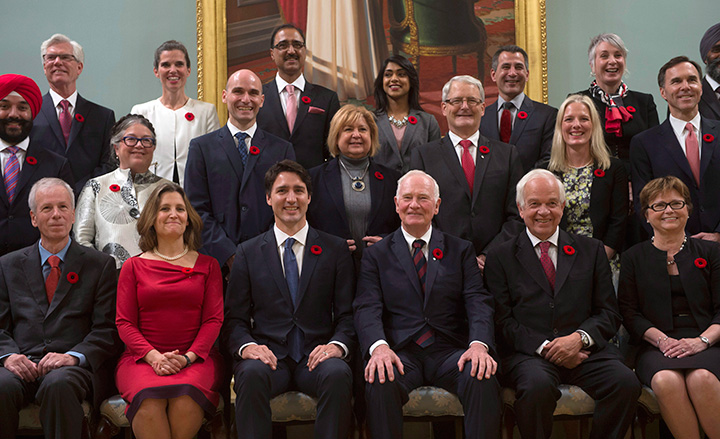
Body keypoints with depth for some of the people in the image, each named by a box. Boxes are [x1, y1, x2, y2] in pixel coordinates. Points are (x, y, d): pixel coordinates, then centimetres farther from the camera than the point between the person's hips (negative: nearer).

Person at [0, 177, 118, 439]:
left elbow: (107, 329, 4)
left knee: (58, 385, -37)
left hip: (73, 367, -2)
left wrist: (73, 356, -14)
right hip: (22, 365, 2)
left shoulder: (100, 265, 13)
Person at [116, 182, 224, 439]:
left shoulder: (207, 265, 14)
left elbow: (214, 319, 7)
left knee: (186, 401, -34)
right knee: (150, 403, -34)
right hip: (143, 357, 0)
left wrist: (188, 357, -11)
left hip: (196, 357, 0)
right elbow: (125, 323, 7)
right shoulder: (133, 266, 14)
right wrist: (154, 356, -11)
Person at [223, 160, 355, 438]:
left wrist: (337, 344, -14)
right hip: (268, 354, 0)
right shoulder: (248, 253, 13)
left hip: (316, 355, 0)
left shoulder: (335, 249, 12)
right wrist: (246, 346, -14)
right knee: (251, 374, -35)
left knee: (338, 374, -34)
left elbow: (347, 313, 8)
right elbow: (235, 318, 8)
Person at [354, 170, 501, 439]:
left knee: (483, 382, -31)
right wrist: (378, 346, -23)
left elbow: (478, 302, 3)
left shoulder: (461, 250, 16)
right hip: (401, 353, -1)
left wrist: (479, 344, -19)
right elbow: (367, 308, 0)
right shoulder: (376, 255, 14)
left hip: (449, 352, 1)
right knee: (380, 384, -34)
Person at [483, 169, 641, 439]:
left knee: (626, 383, -27)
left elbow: (609, 314, 11)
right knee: (537, 386, -36)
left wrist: (580, 337, -9)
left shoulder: (591, 250, 17)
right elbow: (503, 321, 3)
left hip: (584, 349, 2)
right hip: (528, 354, -2)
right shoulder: (501, 257, 11)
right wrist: (544, 346, -12)